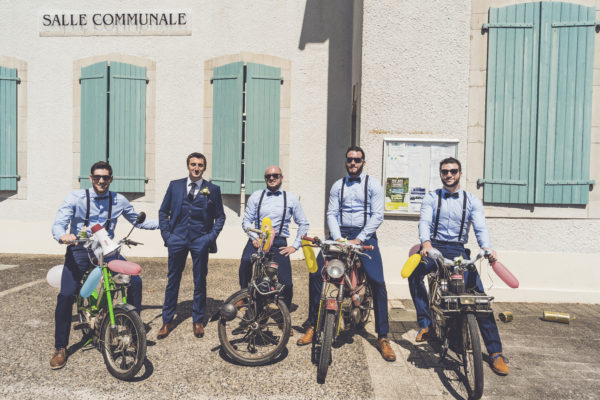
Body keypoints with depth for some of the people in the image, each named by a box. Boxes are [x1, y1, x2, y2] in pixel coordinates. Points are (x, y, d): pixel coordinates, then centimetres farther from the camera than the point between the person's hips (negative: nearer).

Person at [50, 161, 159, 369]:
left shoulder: (119, 201, 5)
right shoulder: (76, 197, -2)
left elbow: (138, 220, 16)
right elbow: (58, 223, -10)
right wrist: (62, 236, -34)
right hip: (79, 250, -2)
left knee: (135, 281, -15)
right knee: (66, 295, -16)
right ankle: (60, 348, 5)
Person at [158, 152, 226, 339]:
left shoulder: (213, 189, 4)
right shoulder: (175, 185, 8)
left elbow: (220, 216, 7)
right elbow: (163, 211, 12)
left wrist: (212, 236, -4)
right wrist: (166, 234, 1)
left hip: (201, 240, -1)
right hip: (177, 239, 1)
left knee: (200, 282, 7)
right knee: (172, 280, 9)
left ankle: (197, 321, 22)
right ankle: (167, 321, 22)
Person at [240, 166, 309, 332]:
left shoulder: (291, 199, 8)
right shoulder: (256, 196, 9)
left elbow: (303, 223, 10)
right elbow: (246, 220, 5)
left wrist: (295, 245, 3)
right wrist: (254, 238, -12)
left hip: (279, 243, 0)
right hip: (257, 239, 0)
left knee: (286, 284, -6)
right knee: (245, 260, -34)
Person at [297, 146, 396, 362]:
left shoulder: (373, 185, 4)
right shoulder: (337, 186, 14)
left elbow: (377, 215, -4)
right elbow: (331, 213, 6)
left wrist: (358, 240, -14)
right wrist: (338, 239, -11)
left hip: (365, 236, -2)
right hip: (339, 235, 3)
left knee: (377, 282, -14)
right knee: (315, 273, -10)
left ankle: (382, 337, -1)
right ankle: (313, 326, 4)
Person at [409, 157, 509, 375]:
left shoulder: (472, 201, 10)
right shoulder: (431, 198, 8)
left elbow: (480, 227, -3)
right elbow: (424, 221, -7)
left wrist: (487, 248, -25)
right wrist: (426, 242, -29)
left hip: (458, 250, 0)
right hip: (434, 247, 0)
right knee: (414, 273, -29)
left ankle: (495, 352, -3)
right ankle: (425, 322, -15)